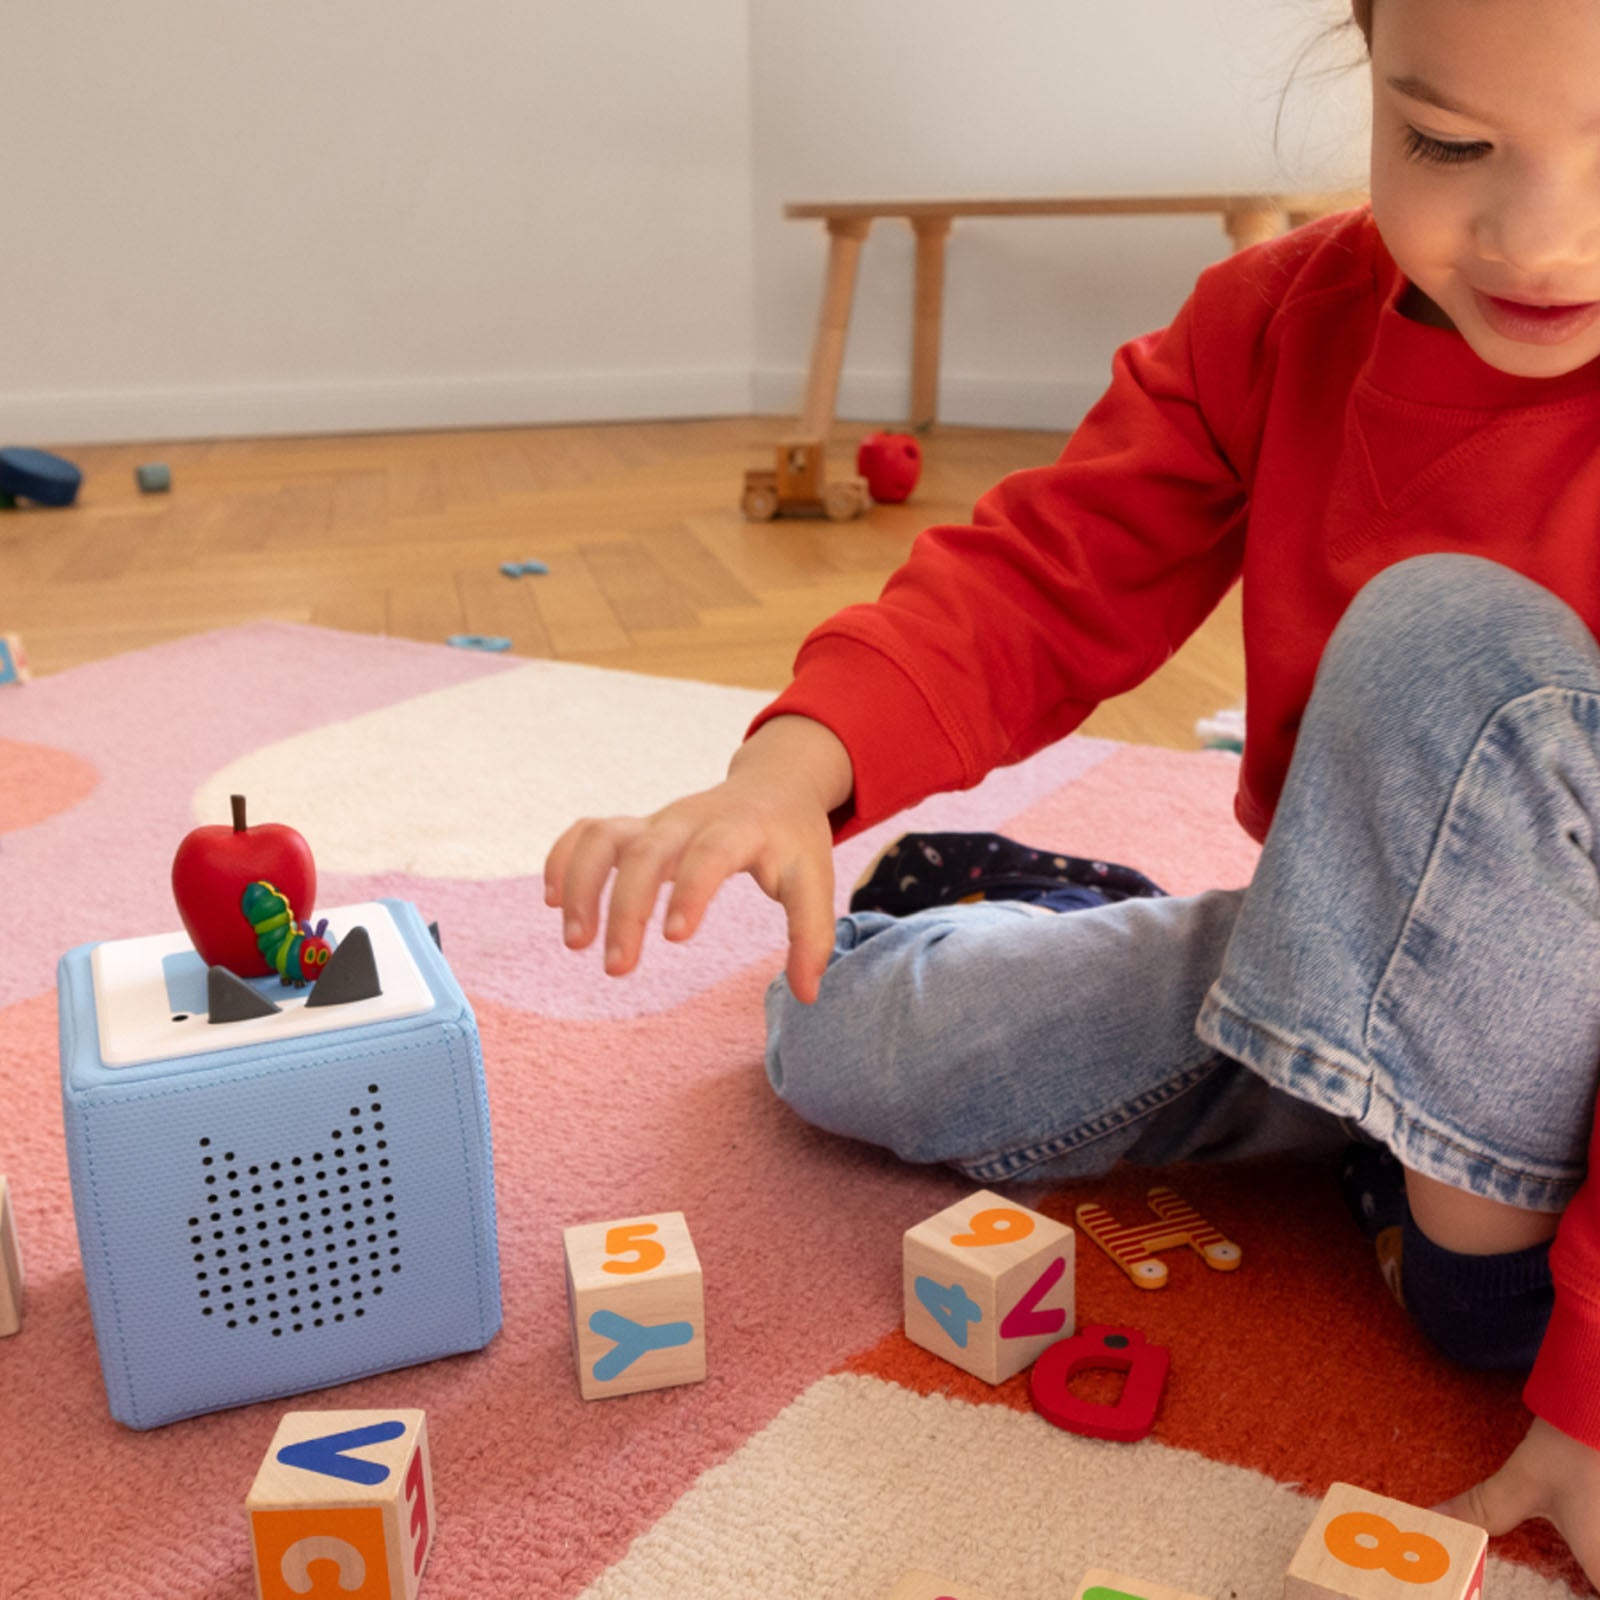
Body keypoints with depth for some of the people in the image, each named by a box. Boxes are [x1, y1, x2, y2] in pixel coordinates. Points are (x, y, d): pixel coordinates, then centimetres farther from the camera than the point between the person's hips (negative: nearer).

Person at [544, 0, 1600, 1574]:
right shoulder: (1276, 322, -9)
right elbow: (1041, 584, -13)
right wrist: (798, 763, -34)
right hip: (1353, 960, 4)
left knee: (1448, 637, -34)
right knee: (841, 1037, -5)